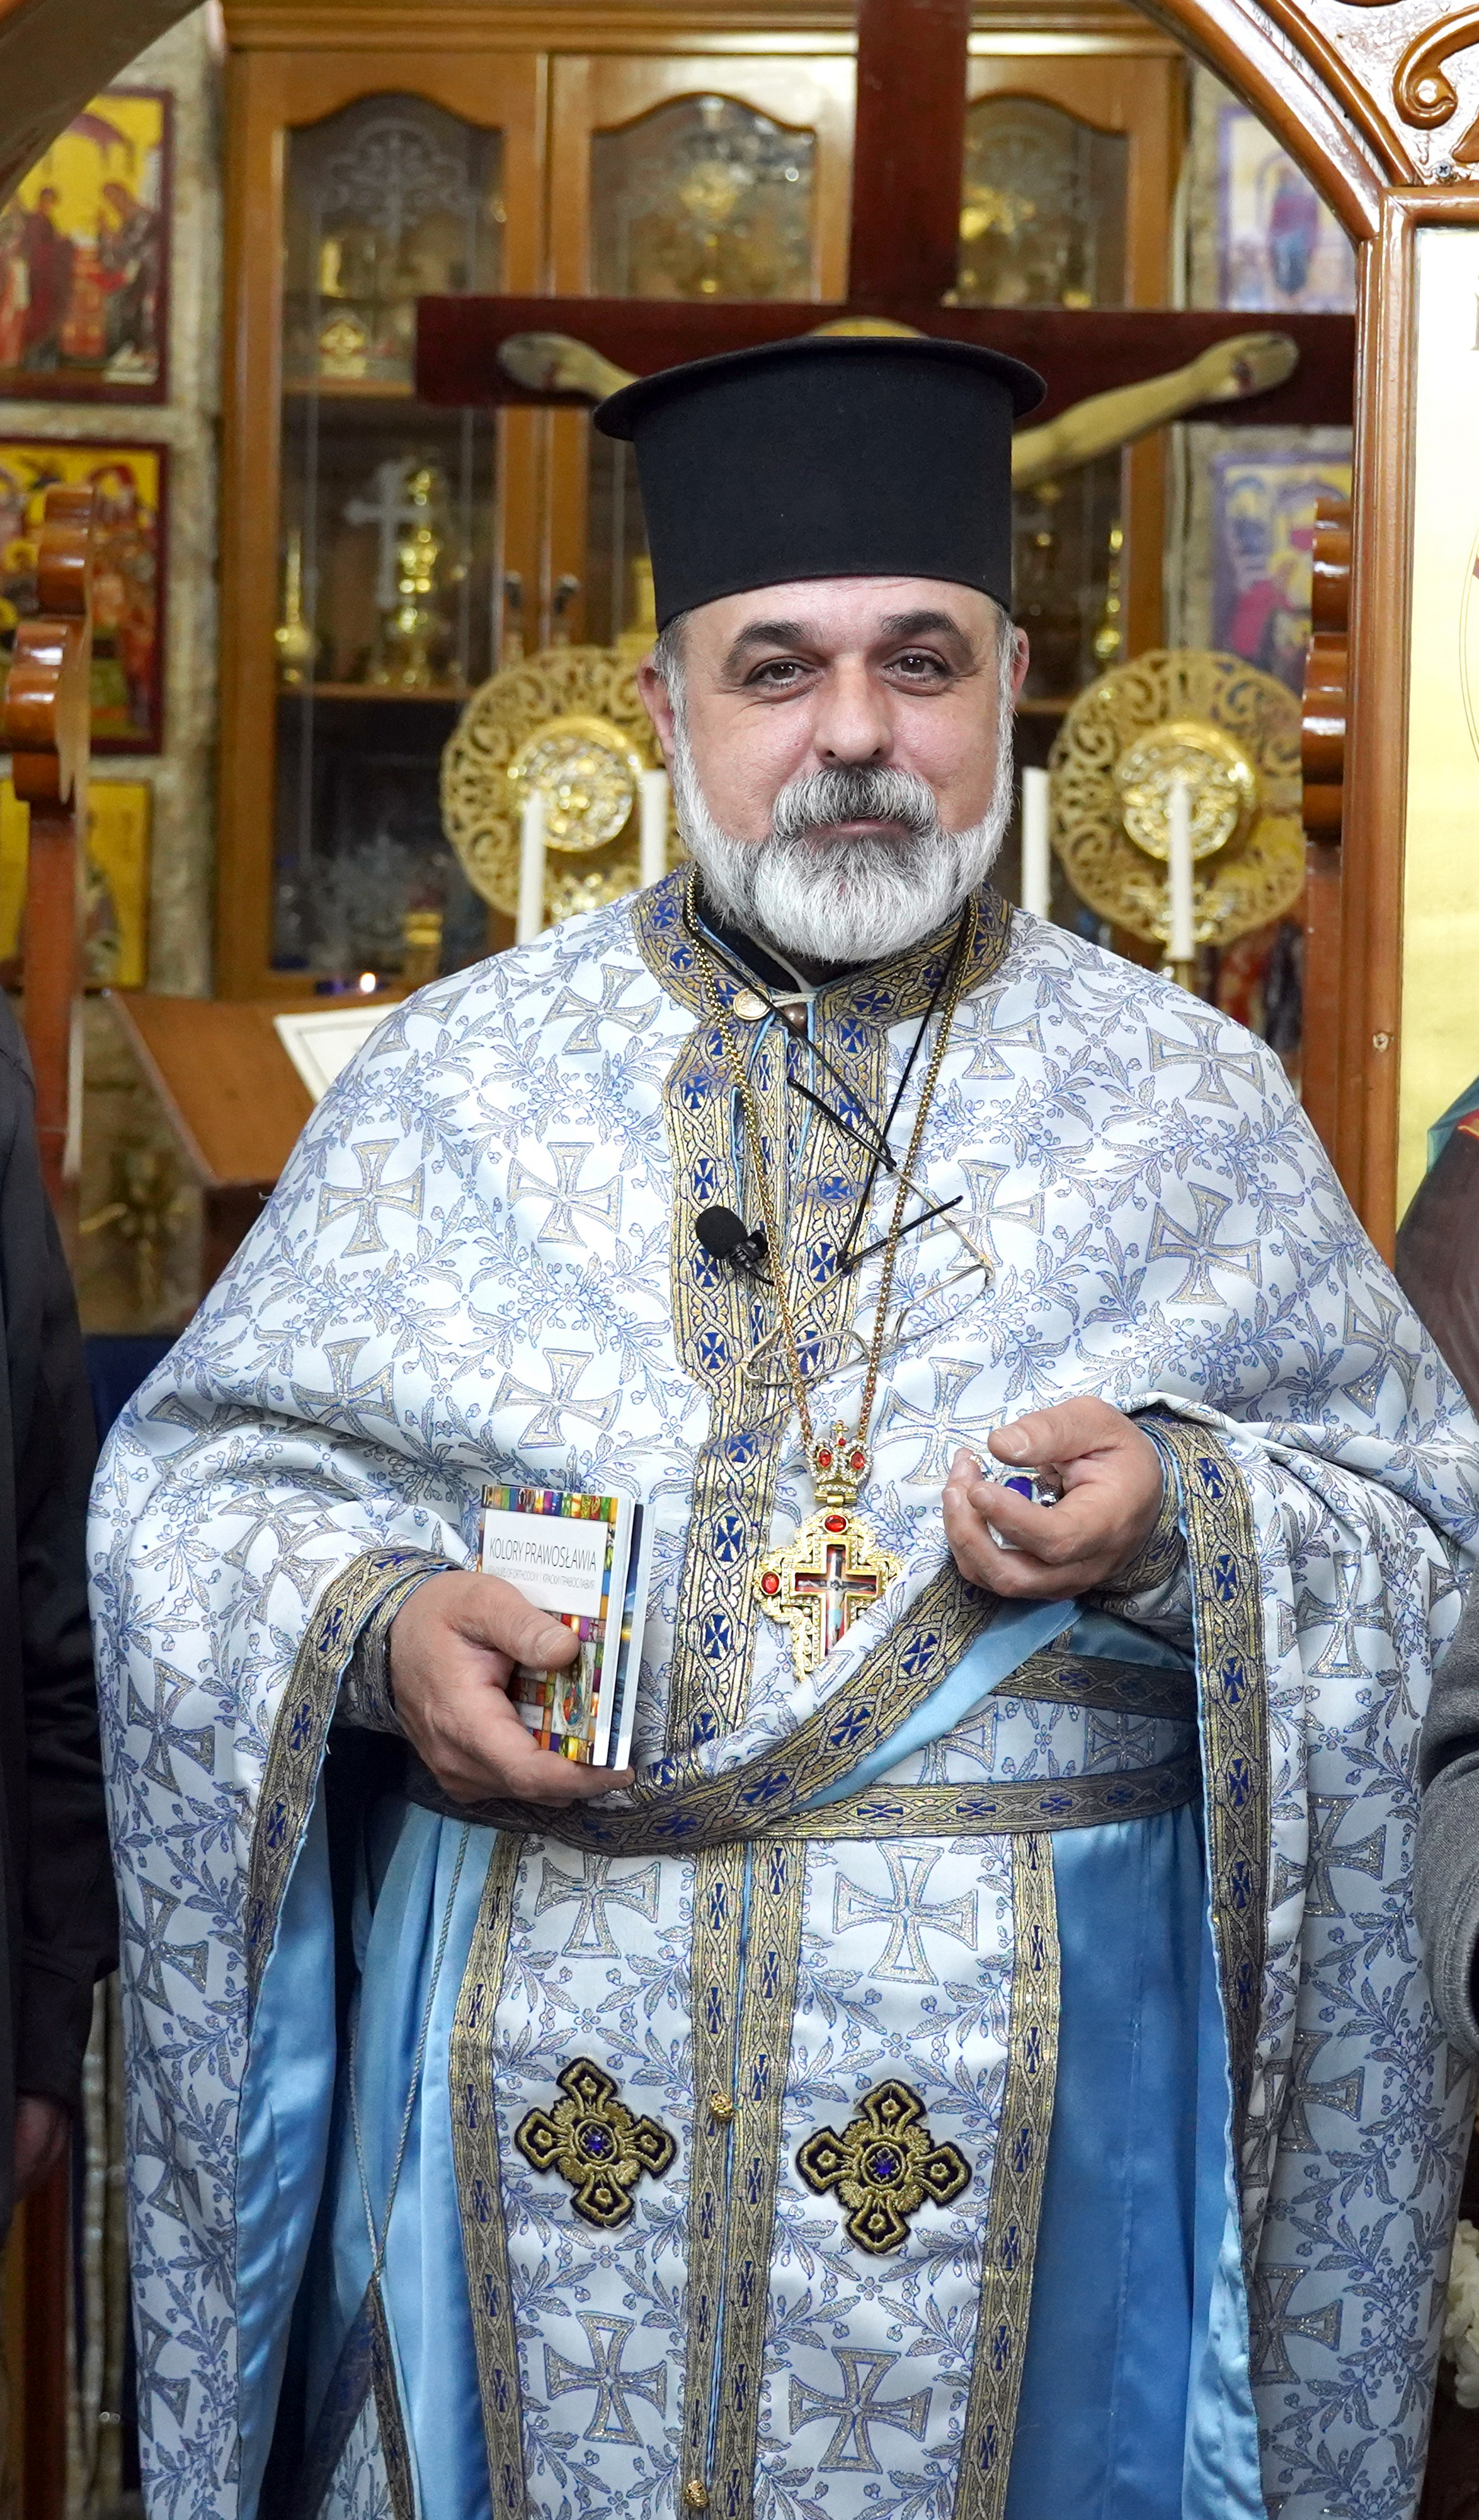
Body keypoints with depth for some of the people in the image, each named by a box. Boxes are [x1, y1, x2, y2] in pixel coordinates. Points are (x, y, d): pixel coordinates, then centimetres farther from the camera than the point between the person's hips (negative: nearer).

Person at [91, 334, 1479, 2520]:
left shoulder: (1188, 1102, 4)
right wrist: (372, 1627, -14)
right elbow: (196, 1481, 6)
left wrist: (1182, 1524, -17)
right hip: (531, 2083, 1)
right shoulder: (456, 1073, 5)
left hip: (1025, 2104, 0)